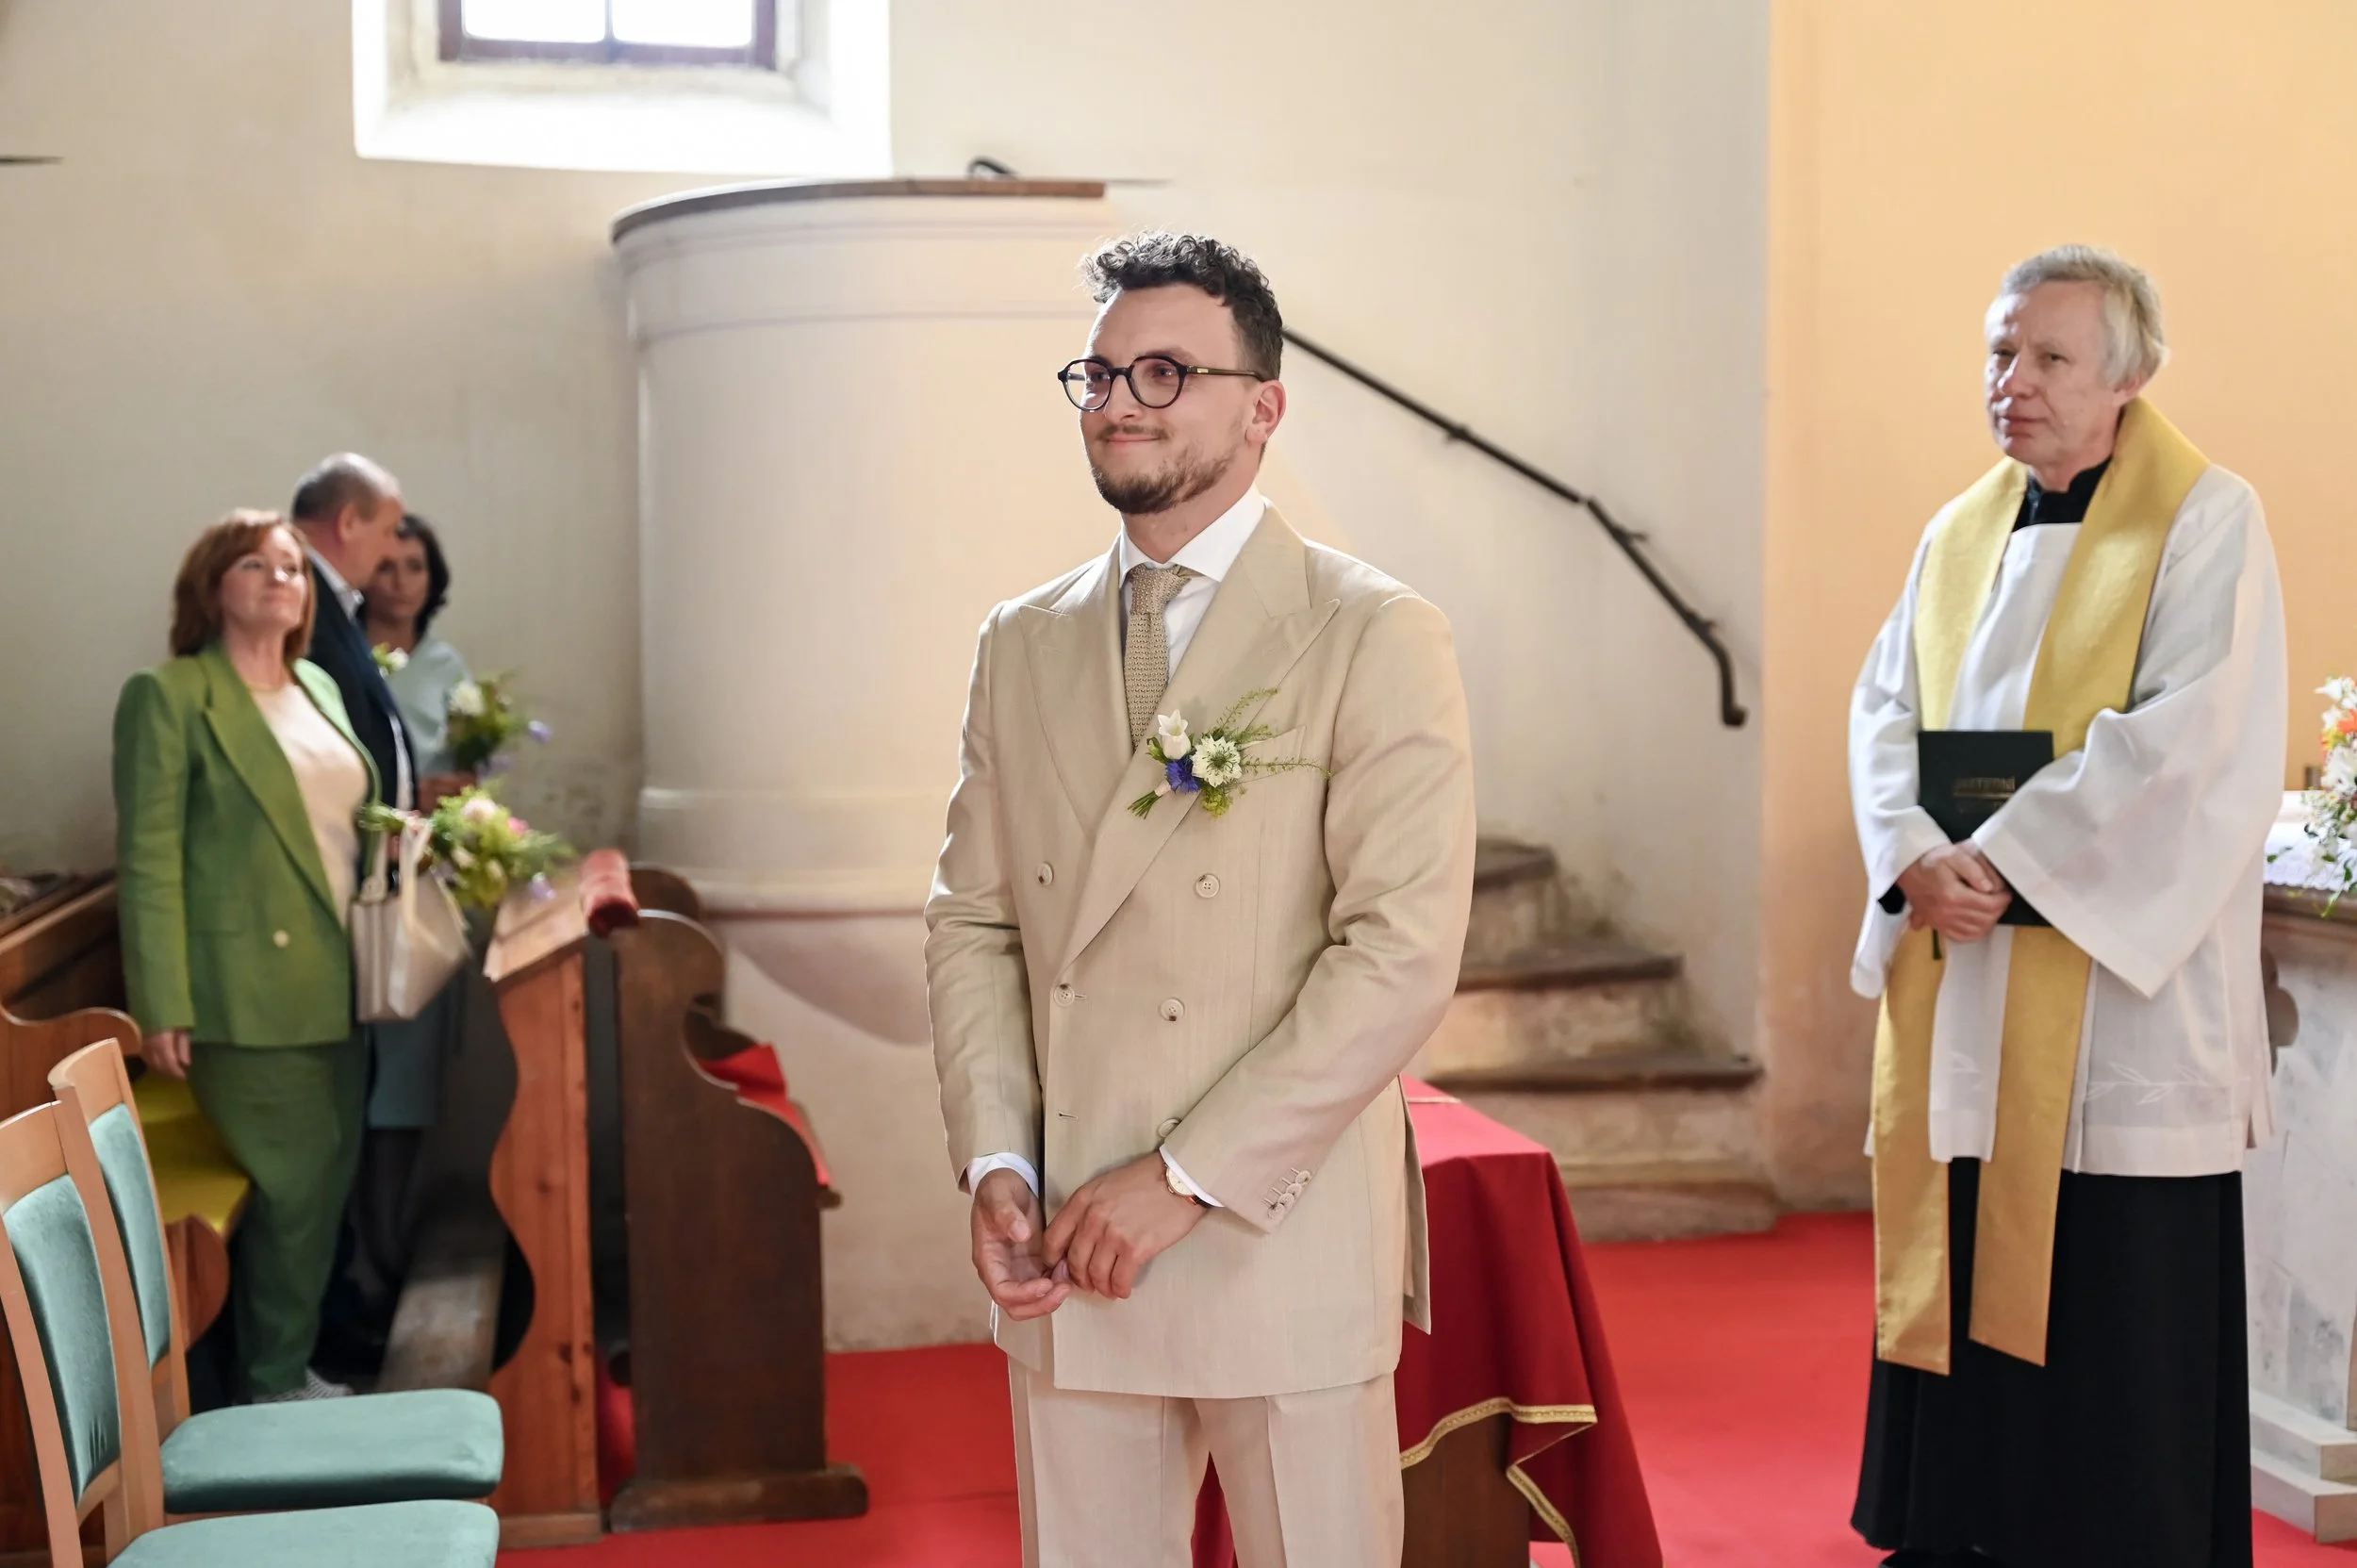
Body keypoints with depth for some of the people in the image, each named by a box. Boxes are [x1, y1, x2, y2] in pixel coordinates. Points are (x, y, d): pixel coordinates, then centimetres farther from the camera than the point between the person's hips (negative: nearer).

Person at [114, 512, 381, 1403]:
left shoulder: (318, 687, 14)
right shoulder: (168, 697, -8)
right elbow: (149, 862, -12)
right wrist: (163, 1008, -18)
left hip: (334, 982, 7)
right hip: (250, 991, -7)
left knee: (330, 1182, 12)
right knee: (290, 1189, -2)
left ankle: (297, 1367, 26)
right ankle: (275, 1389, 13)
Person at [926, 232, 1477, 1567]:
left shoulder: (1375, 640, -7)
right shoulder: (1024, 645, 10)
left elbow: (1404, 950, -14)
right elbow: (974, 921, 10)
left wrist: (1186, 1178, -16)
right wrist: (996, 1167, -3)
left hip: (1282, 1246, -4)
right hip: (1067, 1258, 4)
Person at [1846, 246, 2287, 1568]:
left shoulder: (2208, 522, -5)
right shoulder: (1960, 536, 14)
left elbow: (2187, 741, -15)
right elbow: (1887, 713, 8)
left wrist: (2007, 860, -16)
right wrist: (1921, 861, -10)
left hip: (2119, 986, -5)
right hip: (1961, 987, 6)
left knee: (2114, 1299, -1)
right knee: (1967, 1274, 10)